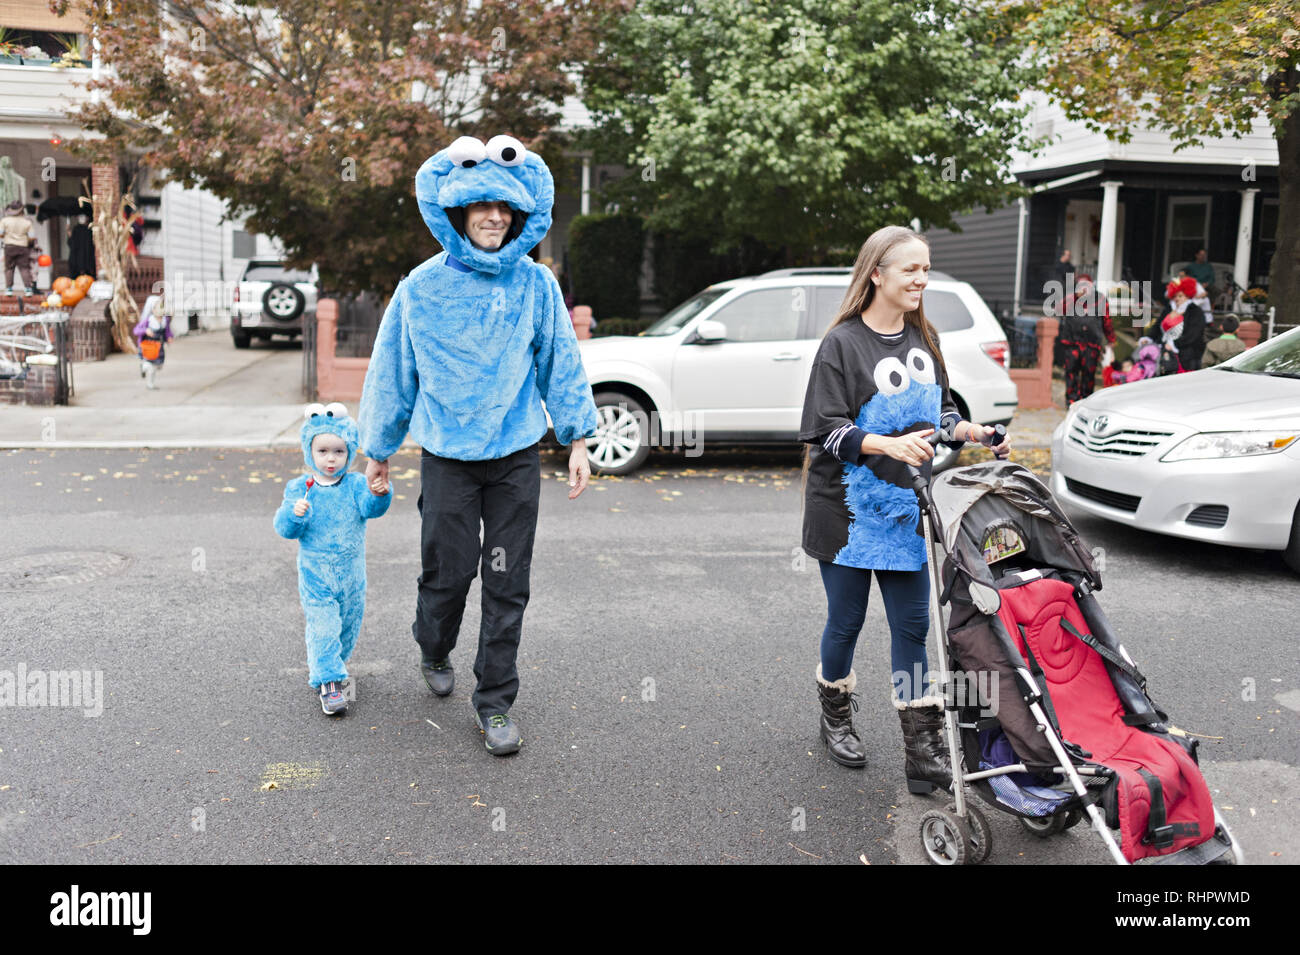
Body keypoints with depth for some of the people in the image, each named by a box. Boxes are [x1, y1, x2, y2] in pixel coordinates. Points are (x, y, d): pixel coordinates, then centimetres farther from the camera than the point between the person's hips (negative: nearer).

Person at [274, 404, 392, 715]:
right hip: (315, 575, -2)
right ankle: (327, 683, 3)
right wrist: (294, 514, -28)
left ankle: (323, 664, 38)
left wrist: (379, 494, -45)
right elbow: (285, 530, -7)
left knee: (349, 628, 14)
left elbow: (371, 508, -23)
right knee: (323, 628, -6)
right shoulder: (299, 488, -4)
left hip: (351, 574, 2)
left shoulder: (355, 485, -4)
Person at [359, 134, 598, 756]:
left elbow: (562, 362, 6)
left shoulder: (535, 284, 1)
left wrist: (578, 439, 2)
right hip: (447, 454, 0)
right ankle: (434, 653, 38)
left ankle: (495, 702, 17)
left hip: (516, 455, 1)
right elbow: (392, 371, 7)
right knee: (448, 570, 4)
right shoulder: (422, 287, -1)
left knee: (507, 583, 3)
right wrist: (379, 449, 12)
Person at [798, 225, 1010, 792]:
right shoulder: (843, 344, -11)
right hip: (849, 510, -5)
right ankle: (835, 720, 34)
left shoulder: (923, 339, 9)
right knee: (846, 621, 10)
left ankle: (923, 750, 12)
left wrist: (964, 430, 0)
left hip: (908, 509, 5)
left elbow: (940, 406, 20)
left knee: (912, 626, 5)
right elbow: (825, 429, -16)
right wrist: (888, 445, -29)